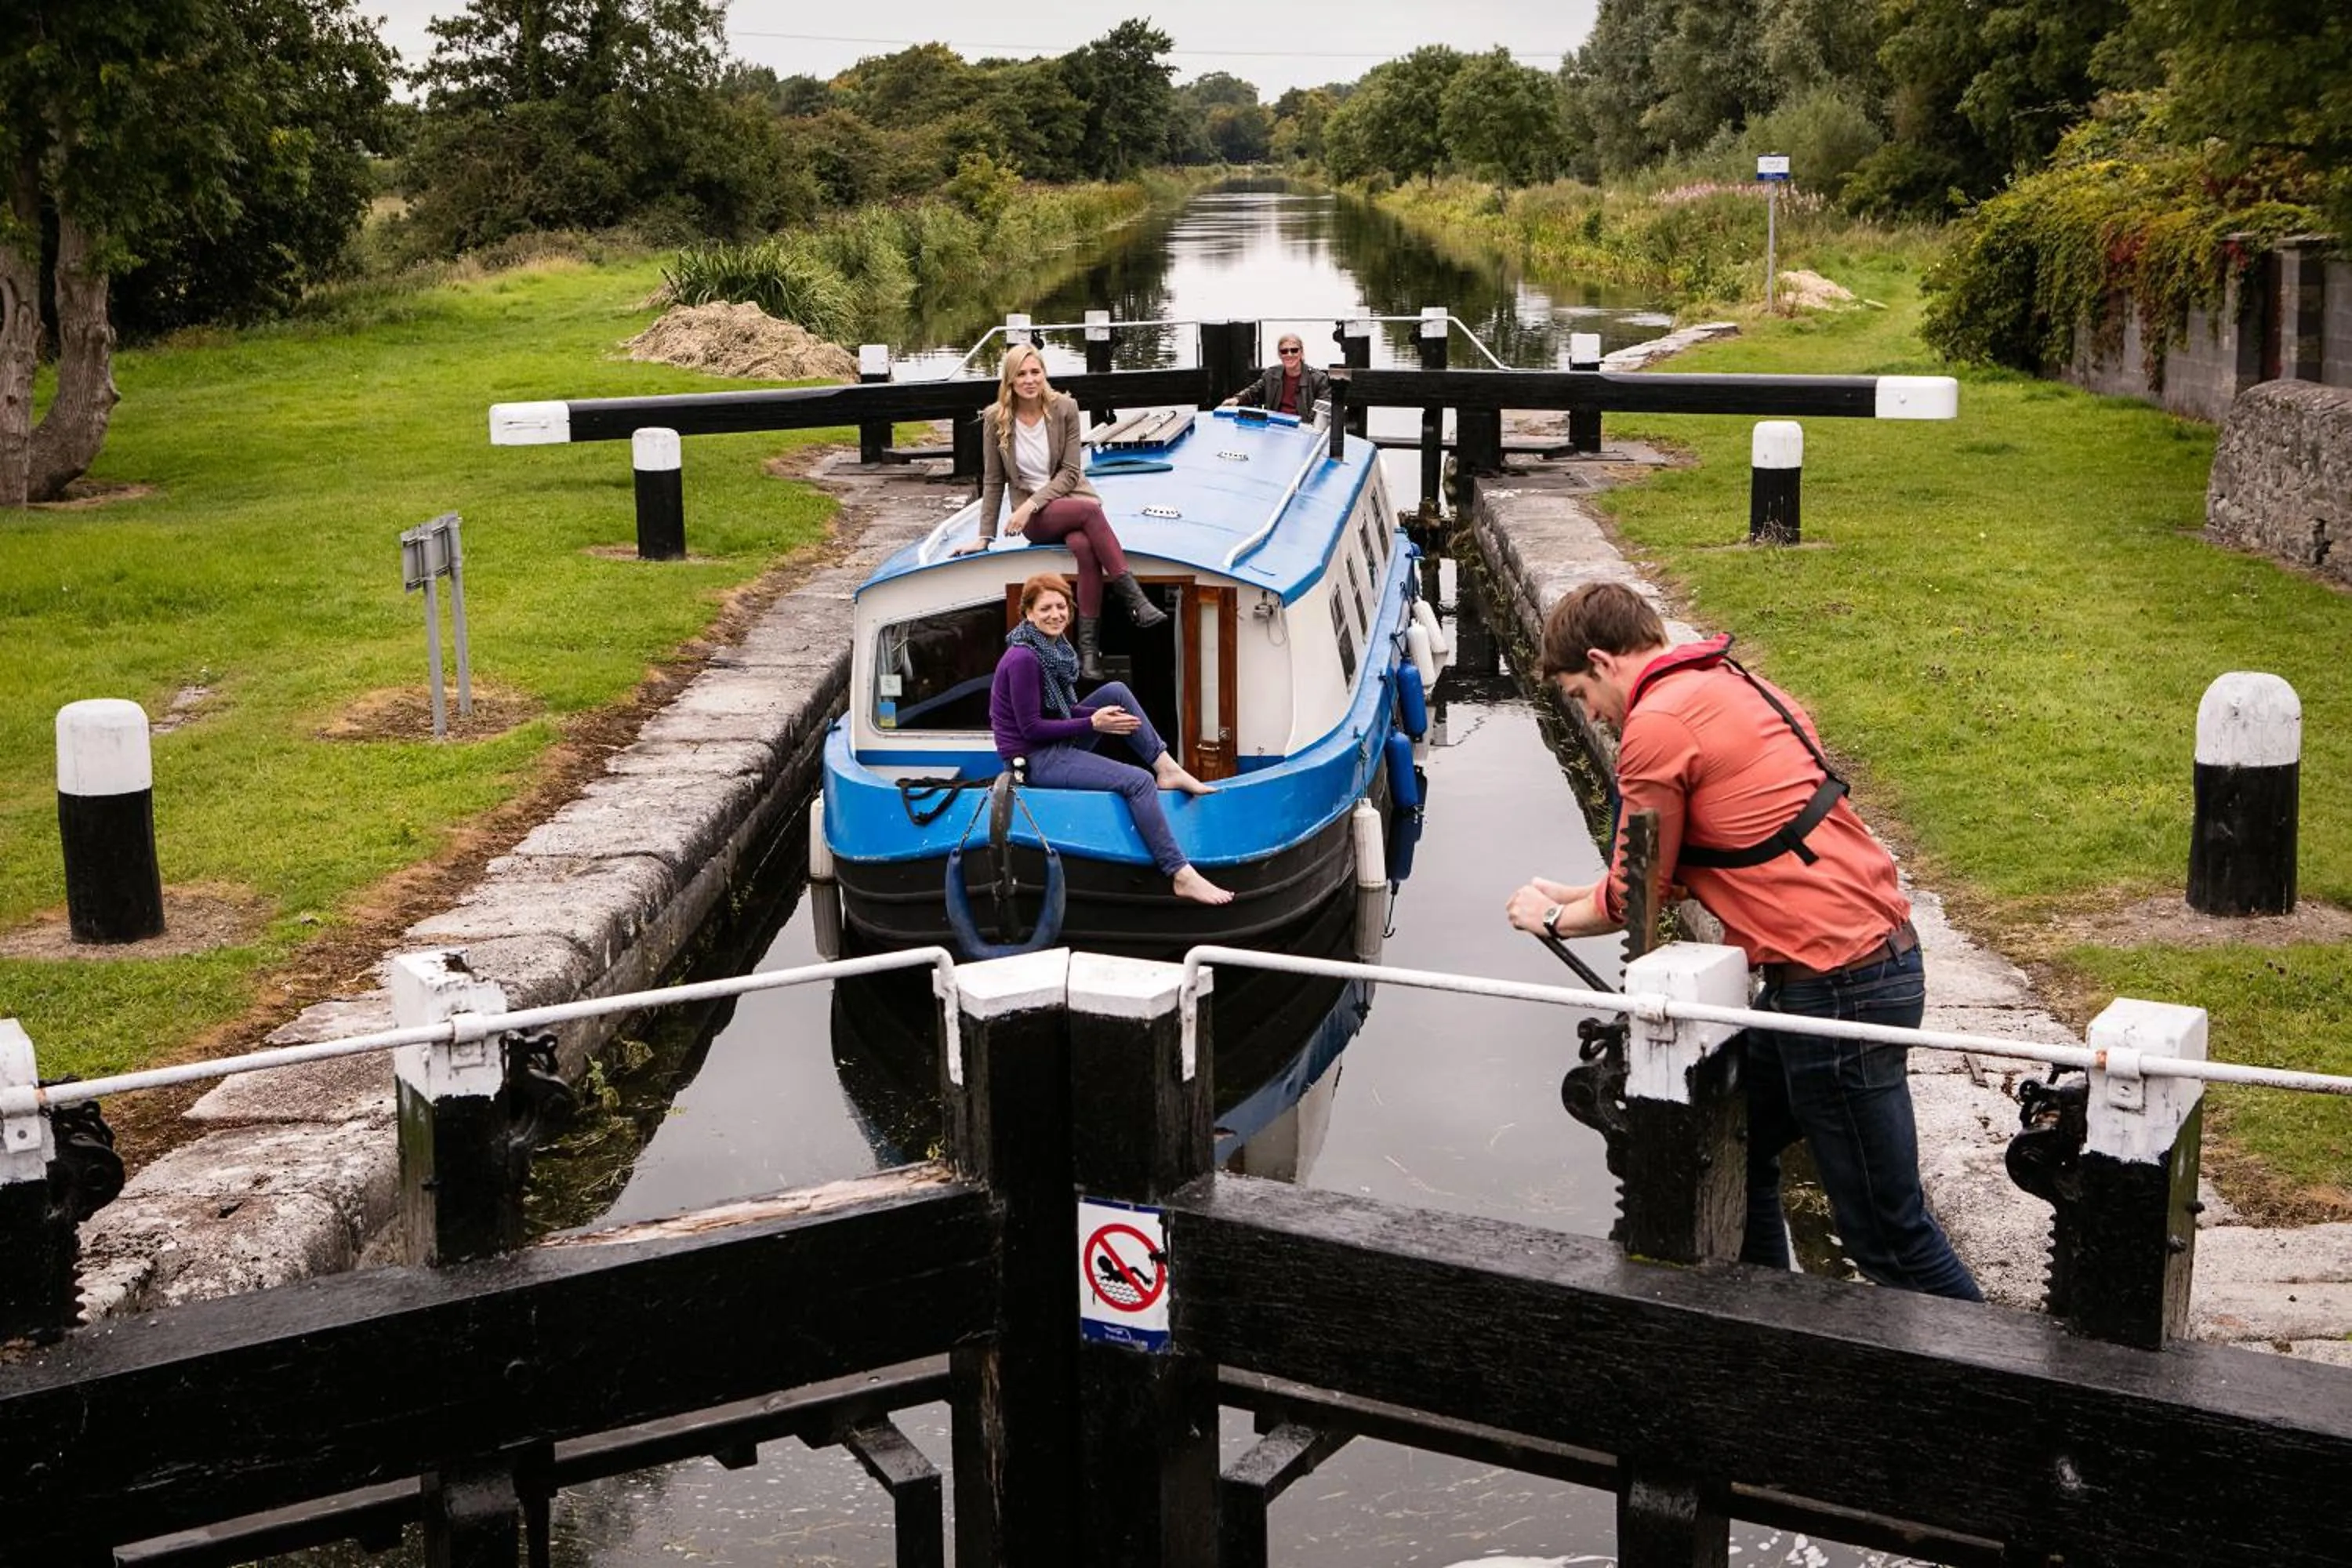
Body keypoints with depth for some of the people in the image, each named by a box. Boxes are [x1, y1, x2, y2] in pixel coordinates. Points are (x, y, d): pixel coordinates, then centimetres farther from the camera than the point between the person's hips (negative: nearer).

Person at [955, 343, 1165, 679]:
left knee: (1084, 546, -35)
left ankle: (1089, 647, -33)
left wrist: (1033, 503, -16)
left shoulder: (1064, 408, -2)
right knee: (1089, 511, -34)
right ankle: (1136, 601, -36)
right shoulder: (995, 418, -1)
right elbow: (993, 481, 4)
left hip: (1071, 498, 1)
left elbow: (1070, 472, -3)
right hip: (1032, 516, -1)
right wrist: (984, 537, 2)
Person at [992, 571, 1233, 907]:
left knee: (1115, 691, 7)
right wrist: (1093, 724, -18)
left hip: (1056, 745, 9)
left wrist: (1105, 716, -1)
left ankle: (1167, 769, 2)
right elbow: (1030, 728, -21)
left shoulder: (1053, 647, 7)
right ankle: (1181, 875, -21)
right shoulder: (1024, 659, -21)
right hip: (1034, 760, -9)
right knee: (1139, 781, -18)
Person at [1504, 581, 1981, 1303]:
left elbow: (1634, 898, -1)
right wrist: (1576, 895, 26)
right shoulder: (1738, 689, 16)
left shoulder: (1658, 724, -12)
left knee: (1887, 1234, -1)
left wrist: (1555, 917, 17)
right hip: (1876, 951, 10)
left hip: (1836, 985, -10)